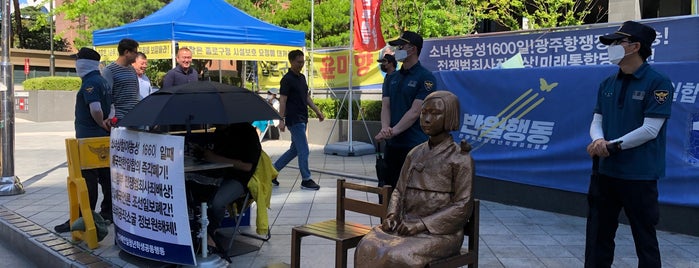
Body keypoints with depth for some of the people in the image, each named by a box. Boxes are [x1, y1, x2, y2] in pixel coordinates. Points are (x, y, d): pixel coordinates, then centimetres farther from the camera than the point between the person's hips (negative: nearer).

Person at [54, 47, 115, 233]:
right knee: (105, 175, 13)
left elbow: (95, 109, -27)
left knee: (87, 179, -8)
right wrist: (107, 122, 1)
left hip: (89, 138, -10)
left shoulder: (90, 82, -15)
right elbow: (111, 106, 17)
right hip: (102, 137, 10)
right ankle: (108, 212, 21)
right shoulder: (102, 81, 15)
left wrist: (101, 124, -10)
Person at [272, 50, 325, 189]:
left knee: (294, 150, 14)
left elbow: (307, 97, 20)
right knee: (304, 150, -4)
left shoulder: (302, 77, 13)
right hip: (294, 120, -9)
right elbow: (282, 100, -15)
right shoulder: (287, 79, -12)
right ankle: (306, 180, 7)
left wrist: (317, 111, 13)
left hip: (302, 120, 9)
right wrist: (281, 120, -20)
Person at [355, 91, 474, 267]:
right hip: (407, 225, 5)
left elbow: (463, 207, -10)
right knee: (367, 248, -23)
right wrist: (392, 215, -5)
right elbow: (399, 190, 17)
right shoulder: (415, 154, 12)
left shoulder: (460, 158, -6)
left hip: (440, 232, -5)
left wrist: (421, 224, -17)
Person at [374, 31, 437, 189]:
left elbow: (415, 112, -15)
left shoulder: (426, 78, -7)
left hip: (415, 145, -7)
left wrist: (393, 131, -22)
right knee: (389, 187, 13)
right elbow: (385, 106, 4)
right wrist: (385, 128, -15)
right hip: (392, 144, 7)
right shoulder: (392, 78, 15)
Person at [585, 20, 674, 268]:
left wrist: (612, 146, -17)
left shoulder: (658, 84, -9)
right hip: (604, 171, 6)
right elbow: (597, 122, 9)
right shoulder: (608, 84, 10)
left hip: (639, 176, -6)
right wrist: (598, 141, -13)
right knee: (598, 235, 12)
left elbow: (650, 130, -15)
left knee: (645, 238, 7)